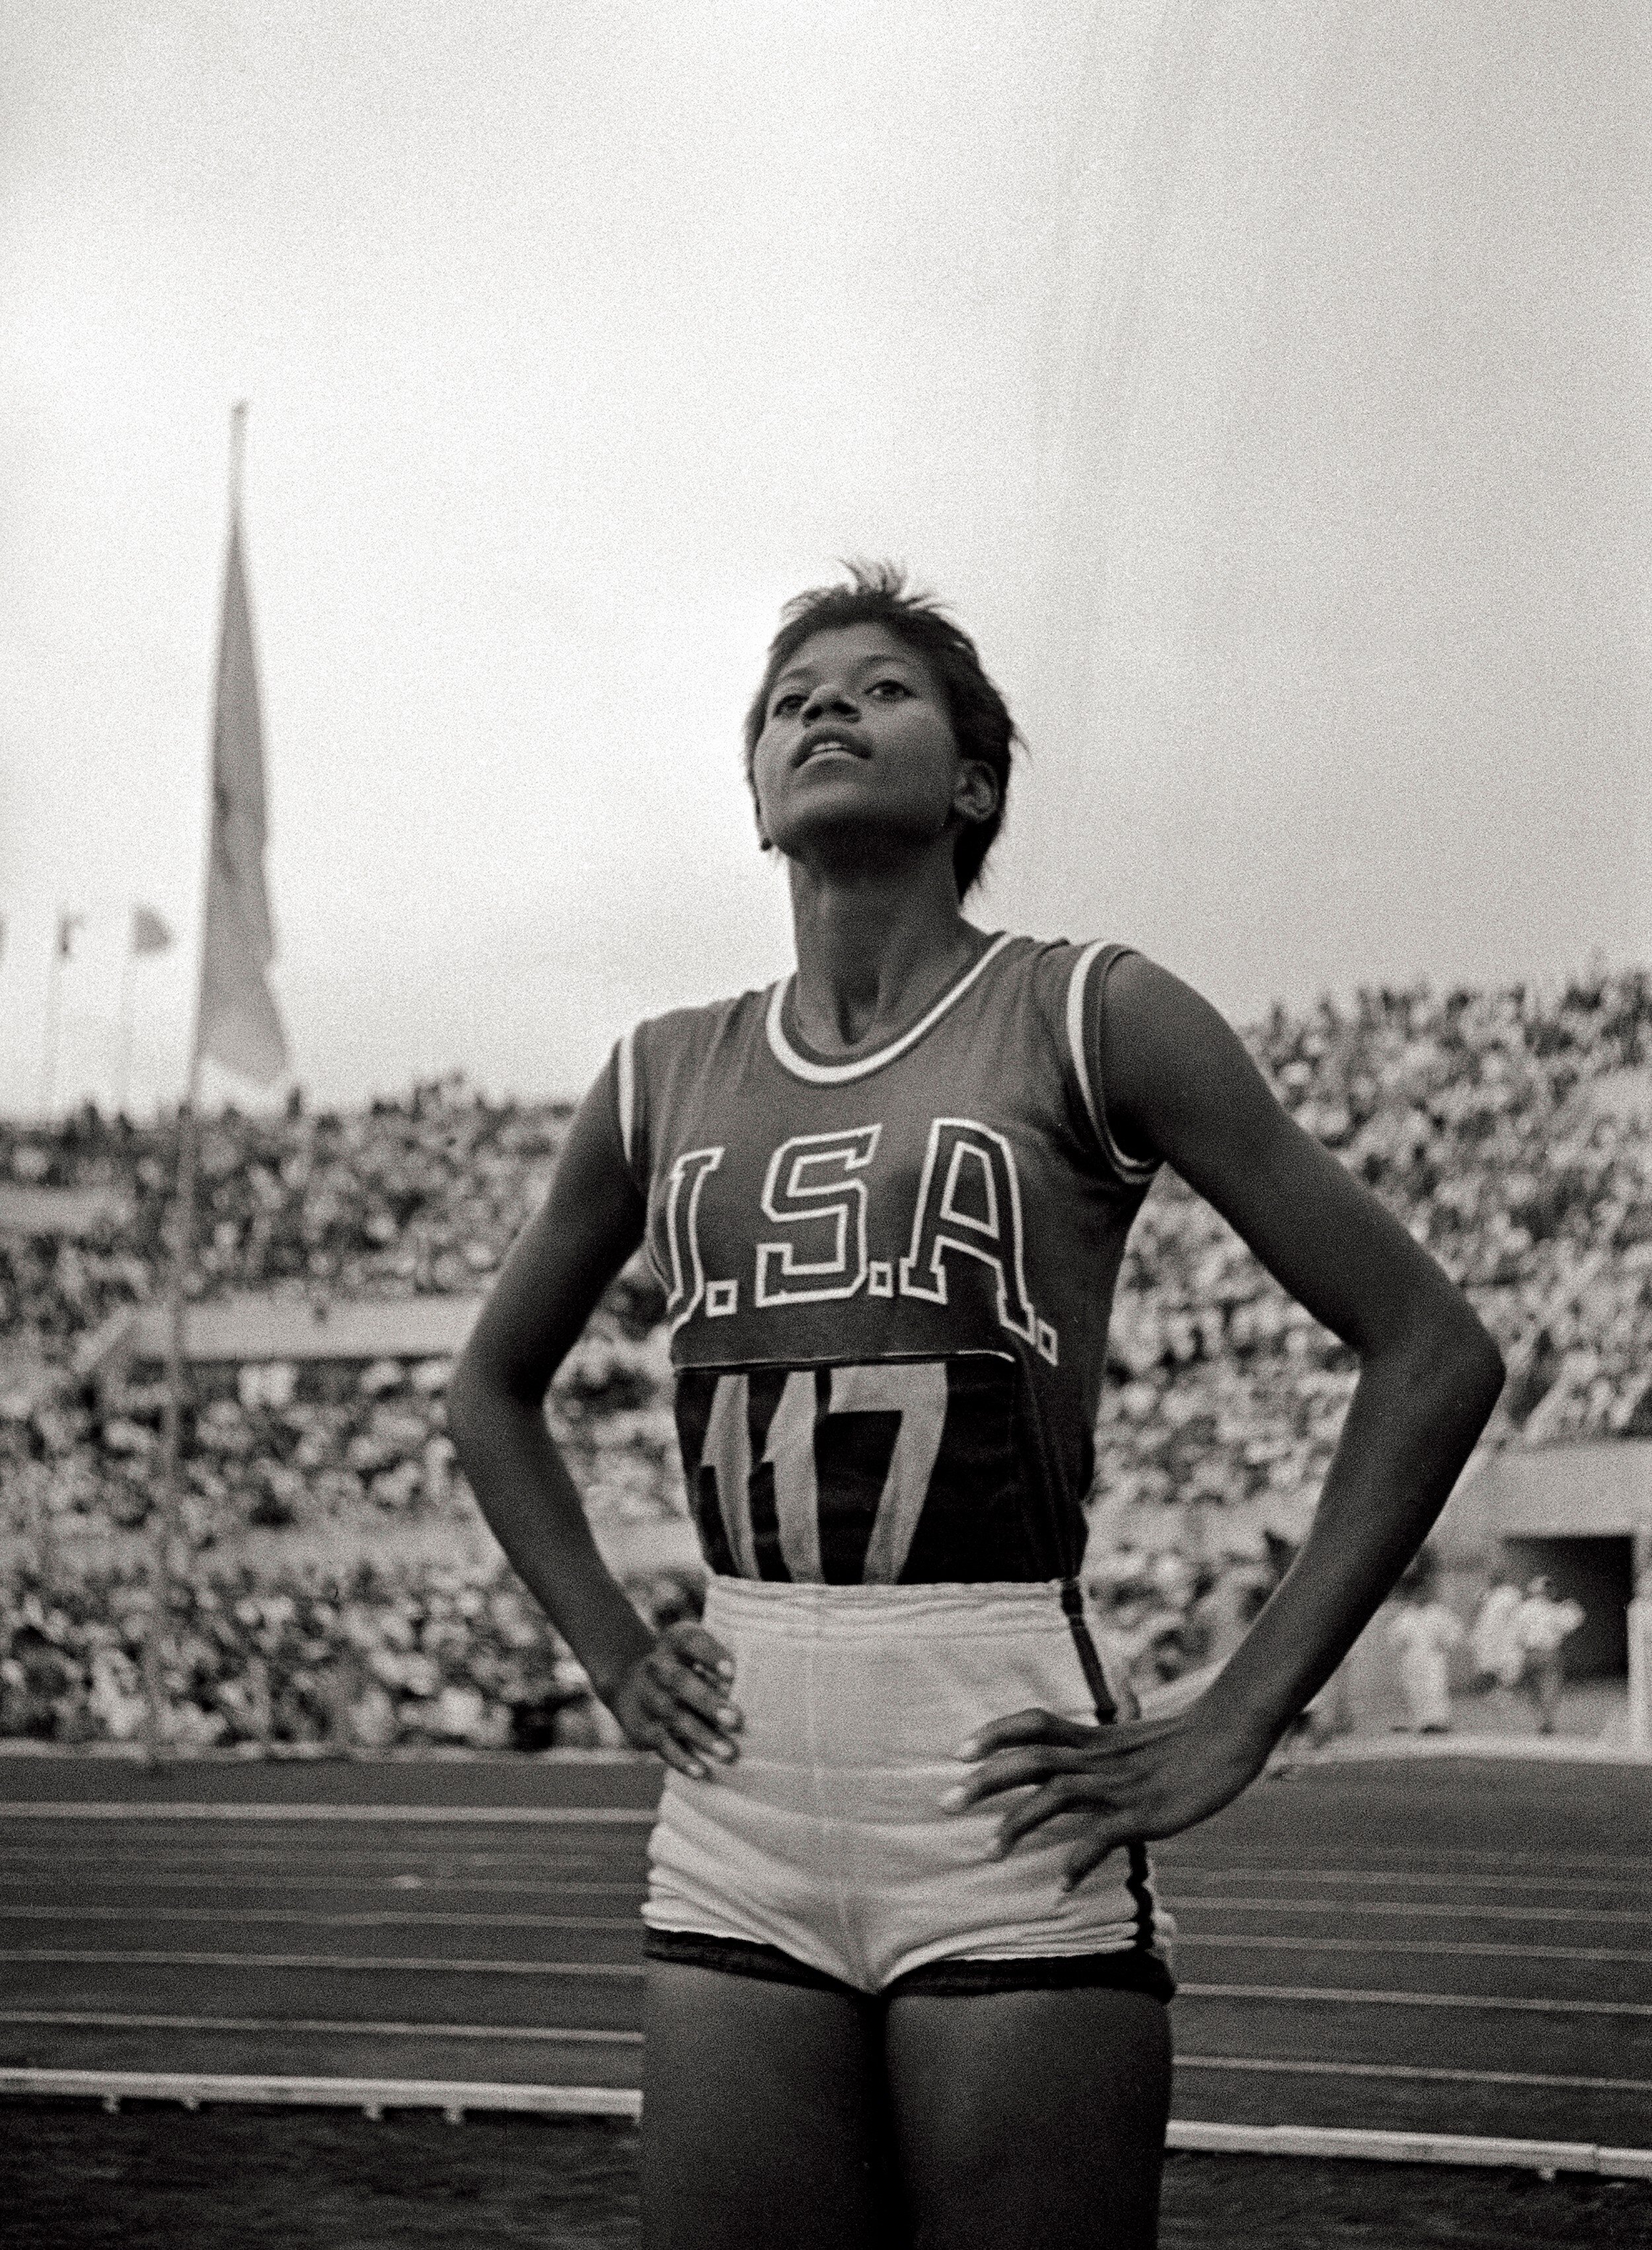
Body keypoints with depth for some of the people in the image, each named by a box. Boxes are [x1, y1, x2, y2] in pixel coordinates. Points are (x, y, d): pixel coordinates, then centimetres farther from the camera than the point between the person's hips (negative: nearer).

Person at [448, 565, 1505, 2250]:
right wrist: (611, 1655, 14)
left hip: (1002, 1818, -4)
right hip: (736, 1824, 4)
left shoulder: (1085, 1021, 1)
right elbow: (492, 1389, 29)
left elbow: (1431, 1349, 0)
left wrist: (1236, 1722, -5)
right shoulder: (665, 1078, 13)